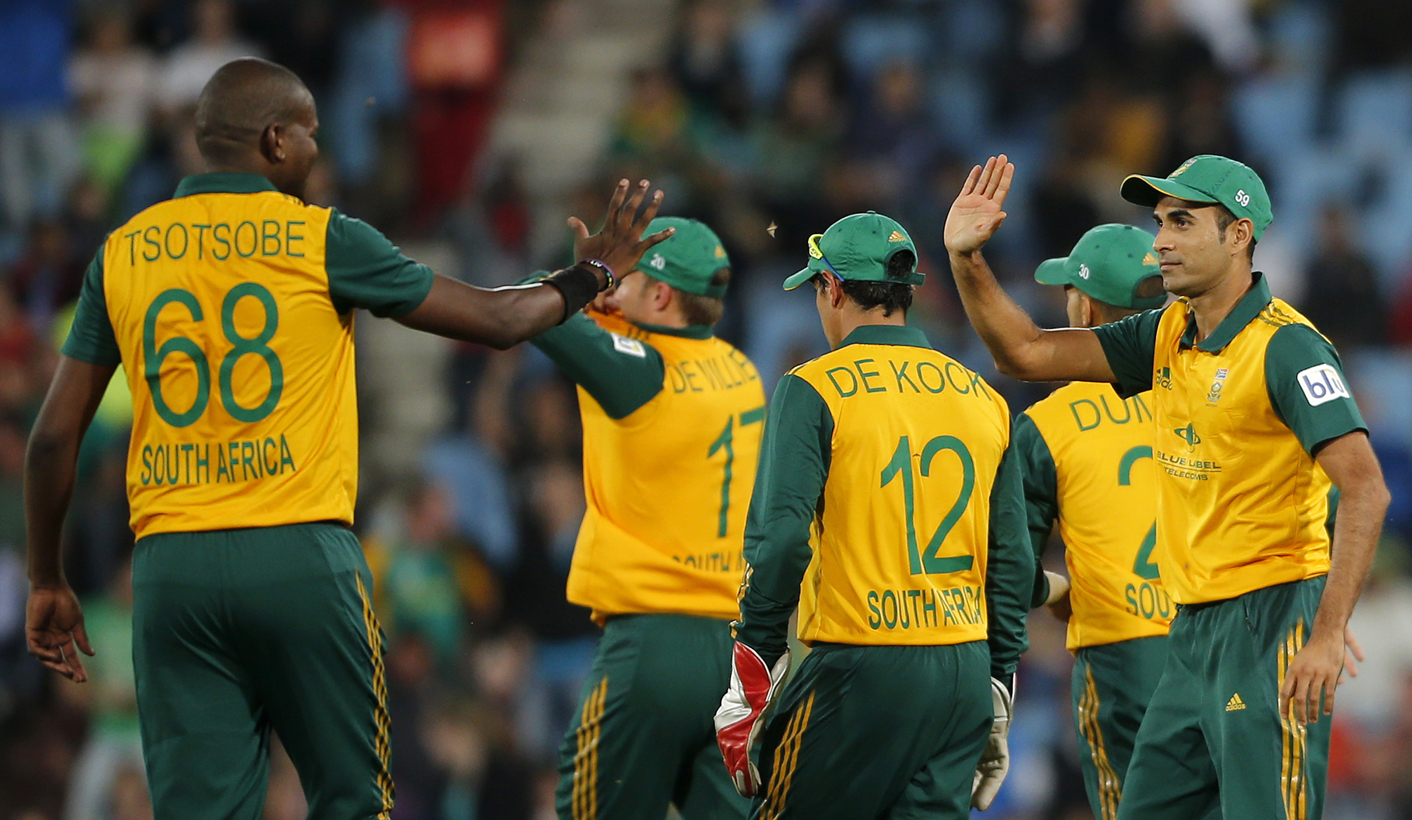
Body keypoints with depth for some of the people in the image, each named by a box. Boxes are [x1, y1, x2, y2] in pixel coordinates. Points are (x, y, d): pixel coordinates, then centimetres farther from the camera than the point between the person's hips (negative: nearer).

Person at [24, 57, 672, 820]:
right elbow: (496, 319, 7)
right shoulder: (321, 241, 0)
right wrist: (591, 274, 26)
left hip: (170, 562, 3)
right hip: (301, 556, -3)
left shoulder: (122, 253, 8)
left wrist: (46, 581, 17)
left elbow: (54, 435, 8)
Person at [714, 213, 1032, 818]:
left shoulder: (815, 388, -4)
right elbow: (1012, 559, 12)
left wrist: (752, 675, -6)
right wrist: (997, 691, 19)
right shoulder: (984, 400, 12)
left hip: (860, 668, -5)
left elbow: (781, 539, -12)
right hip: (965, 672, 5)